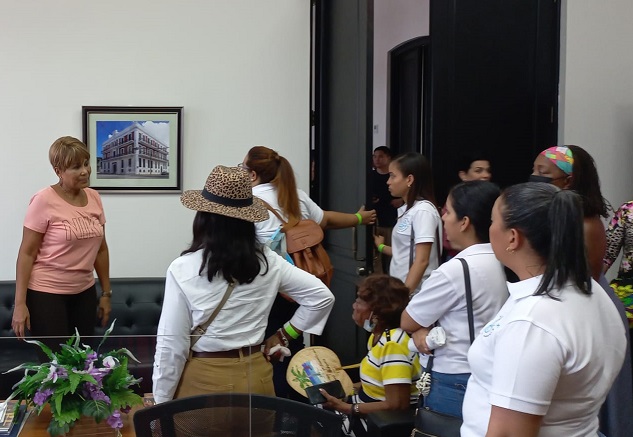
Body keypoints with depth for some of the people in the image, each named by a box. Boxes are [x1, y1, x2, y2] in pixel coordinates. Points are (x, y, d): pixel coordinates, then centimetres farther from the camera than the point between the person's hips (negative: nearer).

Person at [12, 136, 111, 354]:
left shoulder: (94, 198, 4)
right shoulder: (44, 201, -12)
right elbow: (27, 253, -11)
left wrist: (106, 293, 13)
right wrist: (20, 303, -13)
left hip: (85, 292, 5)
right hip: (46, 294, -5)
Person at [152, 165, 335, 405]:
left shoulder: (183, 269, -14)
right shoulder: (267, 261, -4)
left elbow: (171, 343, -11)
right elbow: (322, 296, 1)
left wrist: (161, 401, -1)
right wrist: (284, 335, 9)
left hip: (204, 379, -3)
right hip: (255, 375, 4)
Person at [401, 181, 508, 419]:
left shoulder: (454, 270, -23)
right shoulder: (501, 263, 1)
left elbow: (407, 322, -10)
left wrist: (422, 328, 10)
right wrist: (423, 329, -7)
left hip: (455, 384, -7)